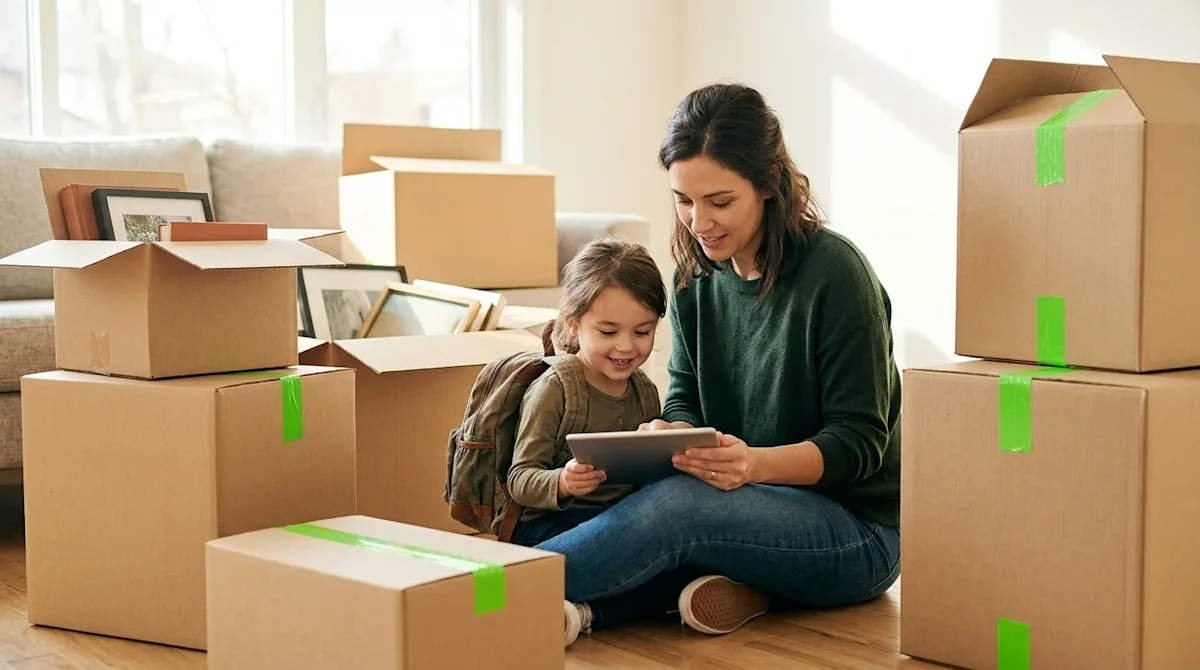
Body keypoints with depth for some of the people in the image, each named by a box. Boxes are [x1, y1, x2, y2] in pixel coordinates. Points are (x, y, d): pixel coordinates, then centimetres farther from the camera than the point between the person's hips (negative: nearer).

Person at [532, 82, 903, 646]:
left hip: (861, 530, -6)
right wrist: (673, 432, -18)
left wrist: (758, 463, -34)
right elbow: (686, 394, 8)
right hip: (756, 506, 7)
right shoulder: (697, 273, 3)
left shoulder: (835, 273, -17)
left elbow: (859, 441, -16)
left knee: (679, 505, -32)